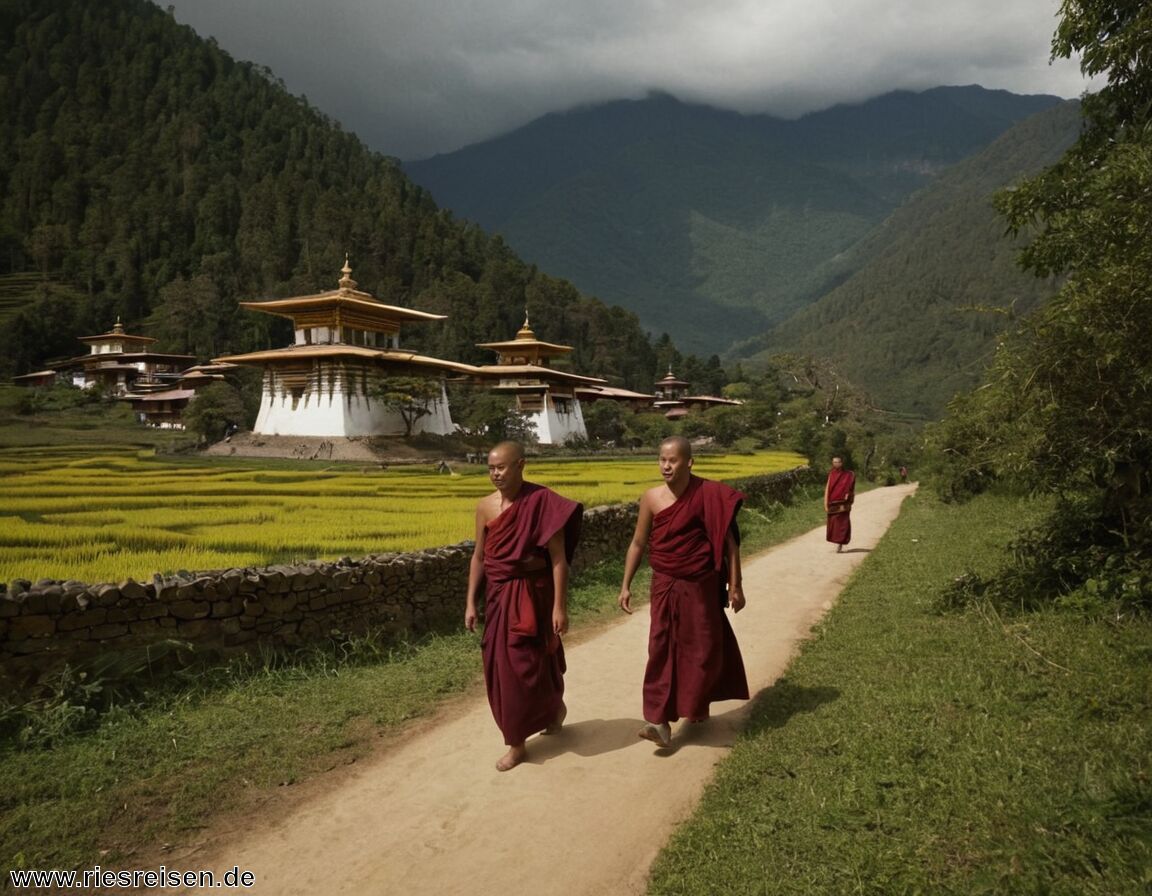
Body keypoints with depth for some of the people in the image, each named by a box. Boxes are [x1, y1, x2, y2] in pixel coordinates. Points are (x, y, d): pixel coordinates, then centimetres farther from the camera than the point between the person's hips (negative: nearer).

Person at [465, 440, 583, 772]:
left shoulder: (543, 502, -15)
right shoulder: (485, 507, 0)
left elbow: (558, 558, -14)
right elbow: (478, 557, 8)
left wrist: (559, 606, -16)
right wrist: (471, 603, 6)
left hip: (532, 594, -5)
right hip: (498, 595, 5)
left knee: (528, 662, -3)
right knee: (500, 664, 11)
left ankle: (555, 706, 29)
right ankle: (517, 741, 30)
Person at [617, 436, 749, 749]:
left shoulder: (709, 494, -14)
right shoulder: (651, 498, -7)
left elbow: (729, 541, -8)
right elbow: (638, 544, 3)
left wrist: (735, 585, -8)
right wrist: (626, 586, 4)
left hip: (701, 585, -1)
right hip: (665, 585, 1)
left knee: (704, 647, 11)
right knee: (662, 649, -4)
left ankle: (697, 705, 35)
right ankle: (660, 721, -2)